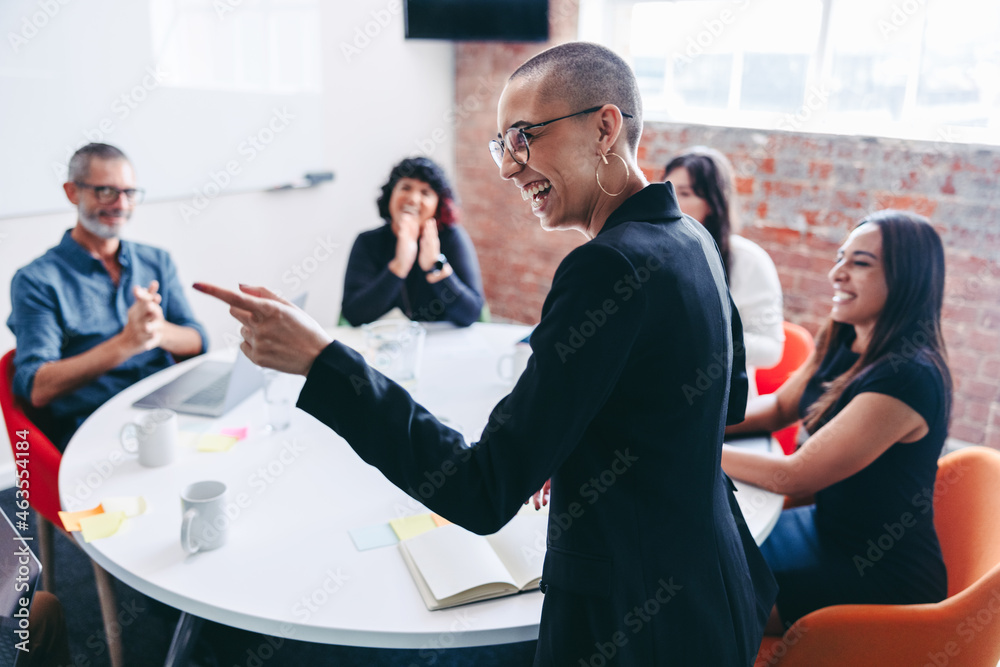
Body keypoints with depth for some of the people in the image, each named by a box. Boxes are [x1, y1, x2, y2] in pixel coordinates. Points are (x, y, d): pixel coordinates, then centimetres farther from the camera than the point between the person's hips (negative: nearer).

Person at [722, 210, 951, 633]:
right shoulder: (844, 345, -1)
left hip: (882, 575, -8)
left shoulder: (907, 377, -28)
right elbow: (777, 407, 11)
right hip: (829, 529, 8)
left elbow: (795, 476, -27)